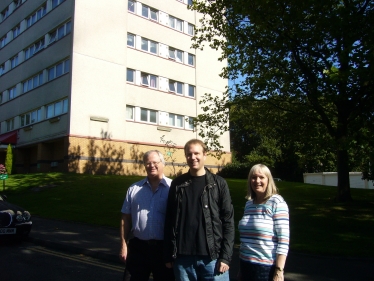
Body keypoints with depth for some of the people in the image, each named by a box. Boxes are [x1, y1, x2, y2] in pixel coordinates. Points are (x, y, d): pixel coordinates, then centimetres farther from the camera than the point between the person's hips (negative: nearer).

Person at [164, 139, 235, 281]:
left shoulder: (219, 184, 0)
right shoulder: (177, 184, 6)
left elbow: (228, 221, -2)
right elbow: (169, 220, 6)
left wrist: (226, 256, -7)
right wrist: (168, 255, 3)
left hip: (212, 257, -1)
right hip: (183, 257, 2)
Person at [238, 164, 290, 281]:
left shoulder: (277, 203, -9)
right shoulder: (249, 203, 8)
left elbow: (284, 240, -14)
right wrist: (240, 269, 16)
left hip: (267, 267, -5)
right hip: (246, 265, 5)